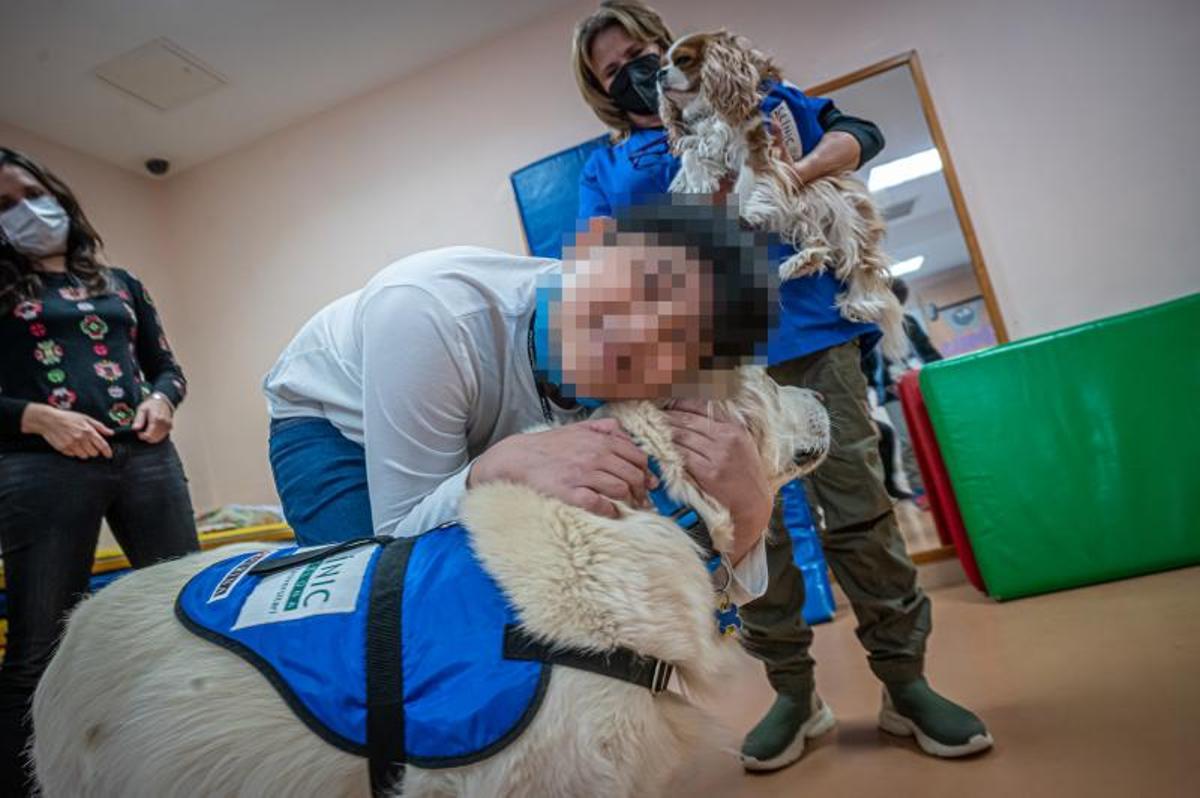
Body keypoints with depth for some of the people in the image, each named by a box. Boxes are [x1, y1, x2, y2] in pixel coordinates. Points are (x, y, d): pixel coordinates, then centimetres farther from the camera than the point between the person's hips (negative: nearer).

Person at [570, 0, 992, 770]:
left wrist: (798, 170, -7)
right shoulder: (605, 170, 17)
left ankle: (905, 682, 17)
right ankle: (795, 693, 19)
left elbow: (859, 133, 13)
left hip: (811, 335, 0)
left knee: (859, 510, 1)